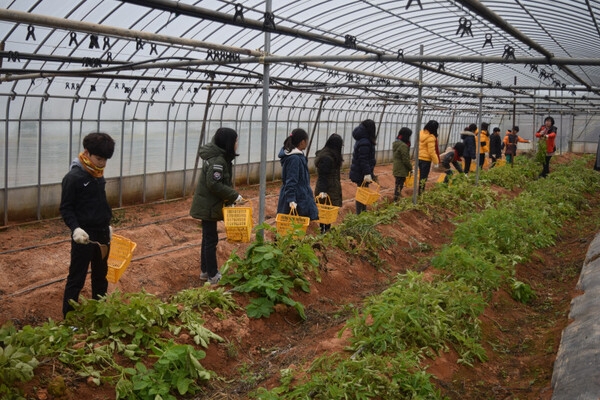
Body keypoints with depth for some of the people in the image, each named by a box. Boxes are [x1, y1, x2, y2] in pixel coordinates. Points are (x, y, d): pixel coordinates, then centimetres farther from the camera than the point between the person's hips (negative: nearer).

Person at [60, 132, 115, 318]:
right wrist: (75, 228, -27)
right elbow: (65, 208, -14)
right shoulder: (73, 177, -15)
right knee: (77, 278, 1)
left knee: (101, 275, 18)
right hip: (85, 235, -7)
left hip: (102, 233, 7)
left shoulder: (98, 174, 7)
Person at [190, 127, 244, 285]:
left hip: (208, 204, 10)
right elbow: (214, 184, -27)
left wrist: (230, 197, 2)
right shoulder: (217, 161, -22)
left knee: (208, 237, 18)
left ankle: (205, 271, 29)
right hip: (208, 206, -10)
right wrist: (235, 196, -20)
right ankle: (213, 276, 9)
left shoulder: (219, 156, 8)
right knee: (211, 239, -1)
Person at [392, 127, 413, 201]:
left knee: (398, 184, 18)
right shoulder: (403, 146, -22)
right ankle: (396, 200, 3)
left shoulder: (396, 143, 8)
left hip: (396, 169, 9)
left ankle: (396, 199, 27)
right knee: (399, 185, -2)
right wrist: (411, 168, -7)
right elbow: (406, 160, -20)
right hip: (401, 170, -9)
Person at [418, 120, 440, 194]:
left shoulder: (421, 133, 2)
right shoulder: (431, 137, -21)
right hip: (426, 159, -8)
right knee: (424, 177, 2)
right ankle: (421, 192, 7)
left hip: (419, 158, 8)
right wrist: (436, 161, -9)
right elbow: (431, 152, -20)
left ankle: (420, 191, 26)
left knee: (421, 175, 19)